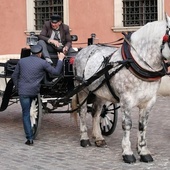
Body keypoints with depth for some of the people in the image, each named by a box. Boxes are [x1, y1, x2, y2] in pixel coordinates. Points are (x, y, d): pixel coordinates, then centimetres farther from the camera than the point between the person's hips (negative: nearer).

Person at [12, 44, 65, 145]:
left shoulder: (22, 61, 6)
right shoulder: (43, 63, -4)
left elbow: (14, 76, 10)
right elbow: (56, 72, 0)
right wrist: (60, 59, 10)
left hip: (23, 91, 1)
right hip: (34, 91, -1)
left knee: (26, 114, 5)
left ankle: (30, 138, -1)